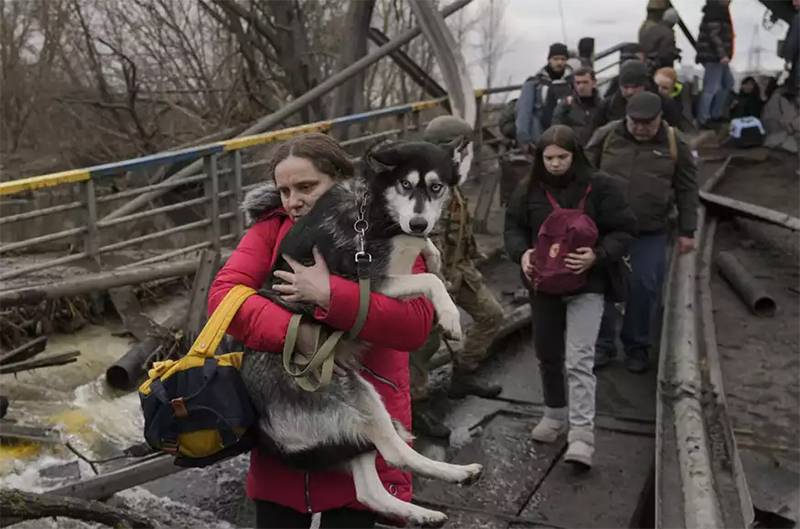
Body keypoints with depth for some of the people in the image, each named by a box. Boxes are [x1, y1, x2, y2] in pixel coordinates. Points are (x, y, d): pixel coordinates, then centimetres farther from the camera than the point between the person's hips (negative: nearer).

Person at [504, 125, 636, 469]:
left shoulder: (600, 187, -7)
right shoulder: (529, 190, 2)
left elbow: (623, 230, -5)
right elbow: (514, 226, 10)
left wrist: (598, 256, -22)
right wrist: (522, 253, -11)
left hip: (586, 285, -4)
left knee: (579, 360, -13)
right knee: (547, 355, 18)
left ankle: (582, 434, -9)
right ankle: (555, 414, 38)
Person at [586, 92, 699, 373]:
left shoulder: (674, 143, -2)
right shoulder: (606, 136, -3)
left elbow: (686, 190, 3)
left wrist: (687, 231, 1)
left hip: (651, 233, 0)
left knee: (645, 287, 3)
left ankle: (637, 347, 20)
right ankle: (603, 345, 18)